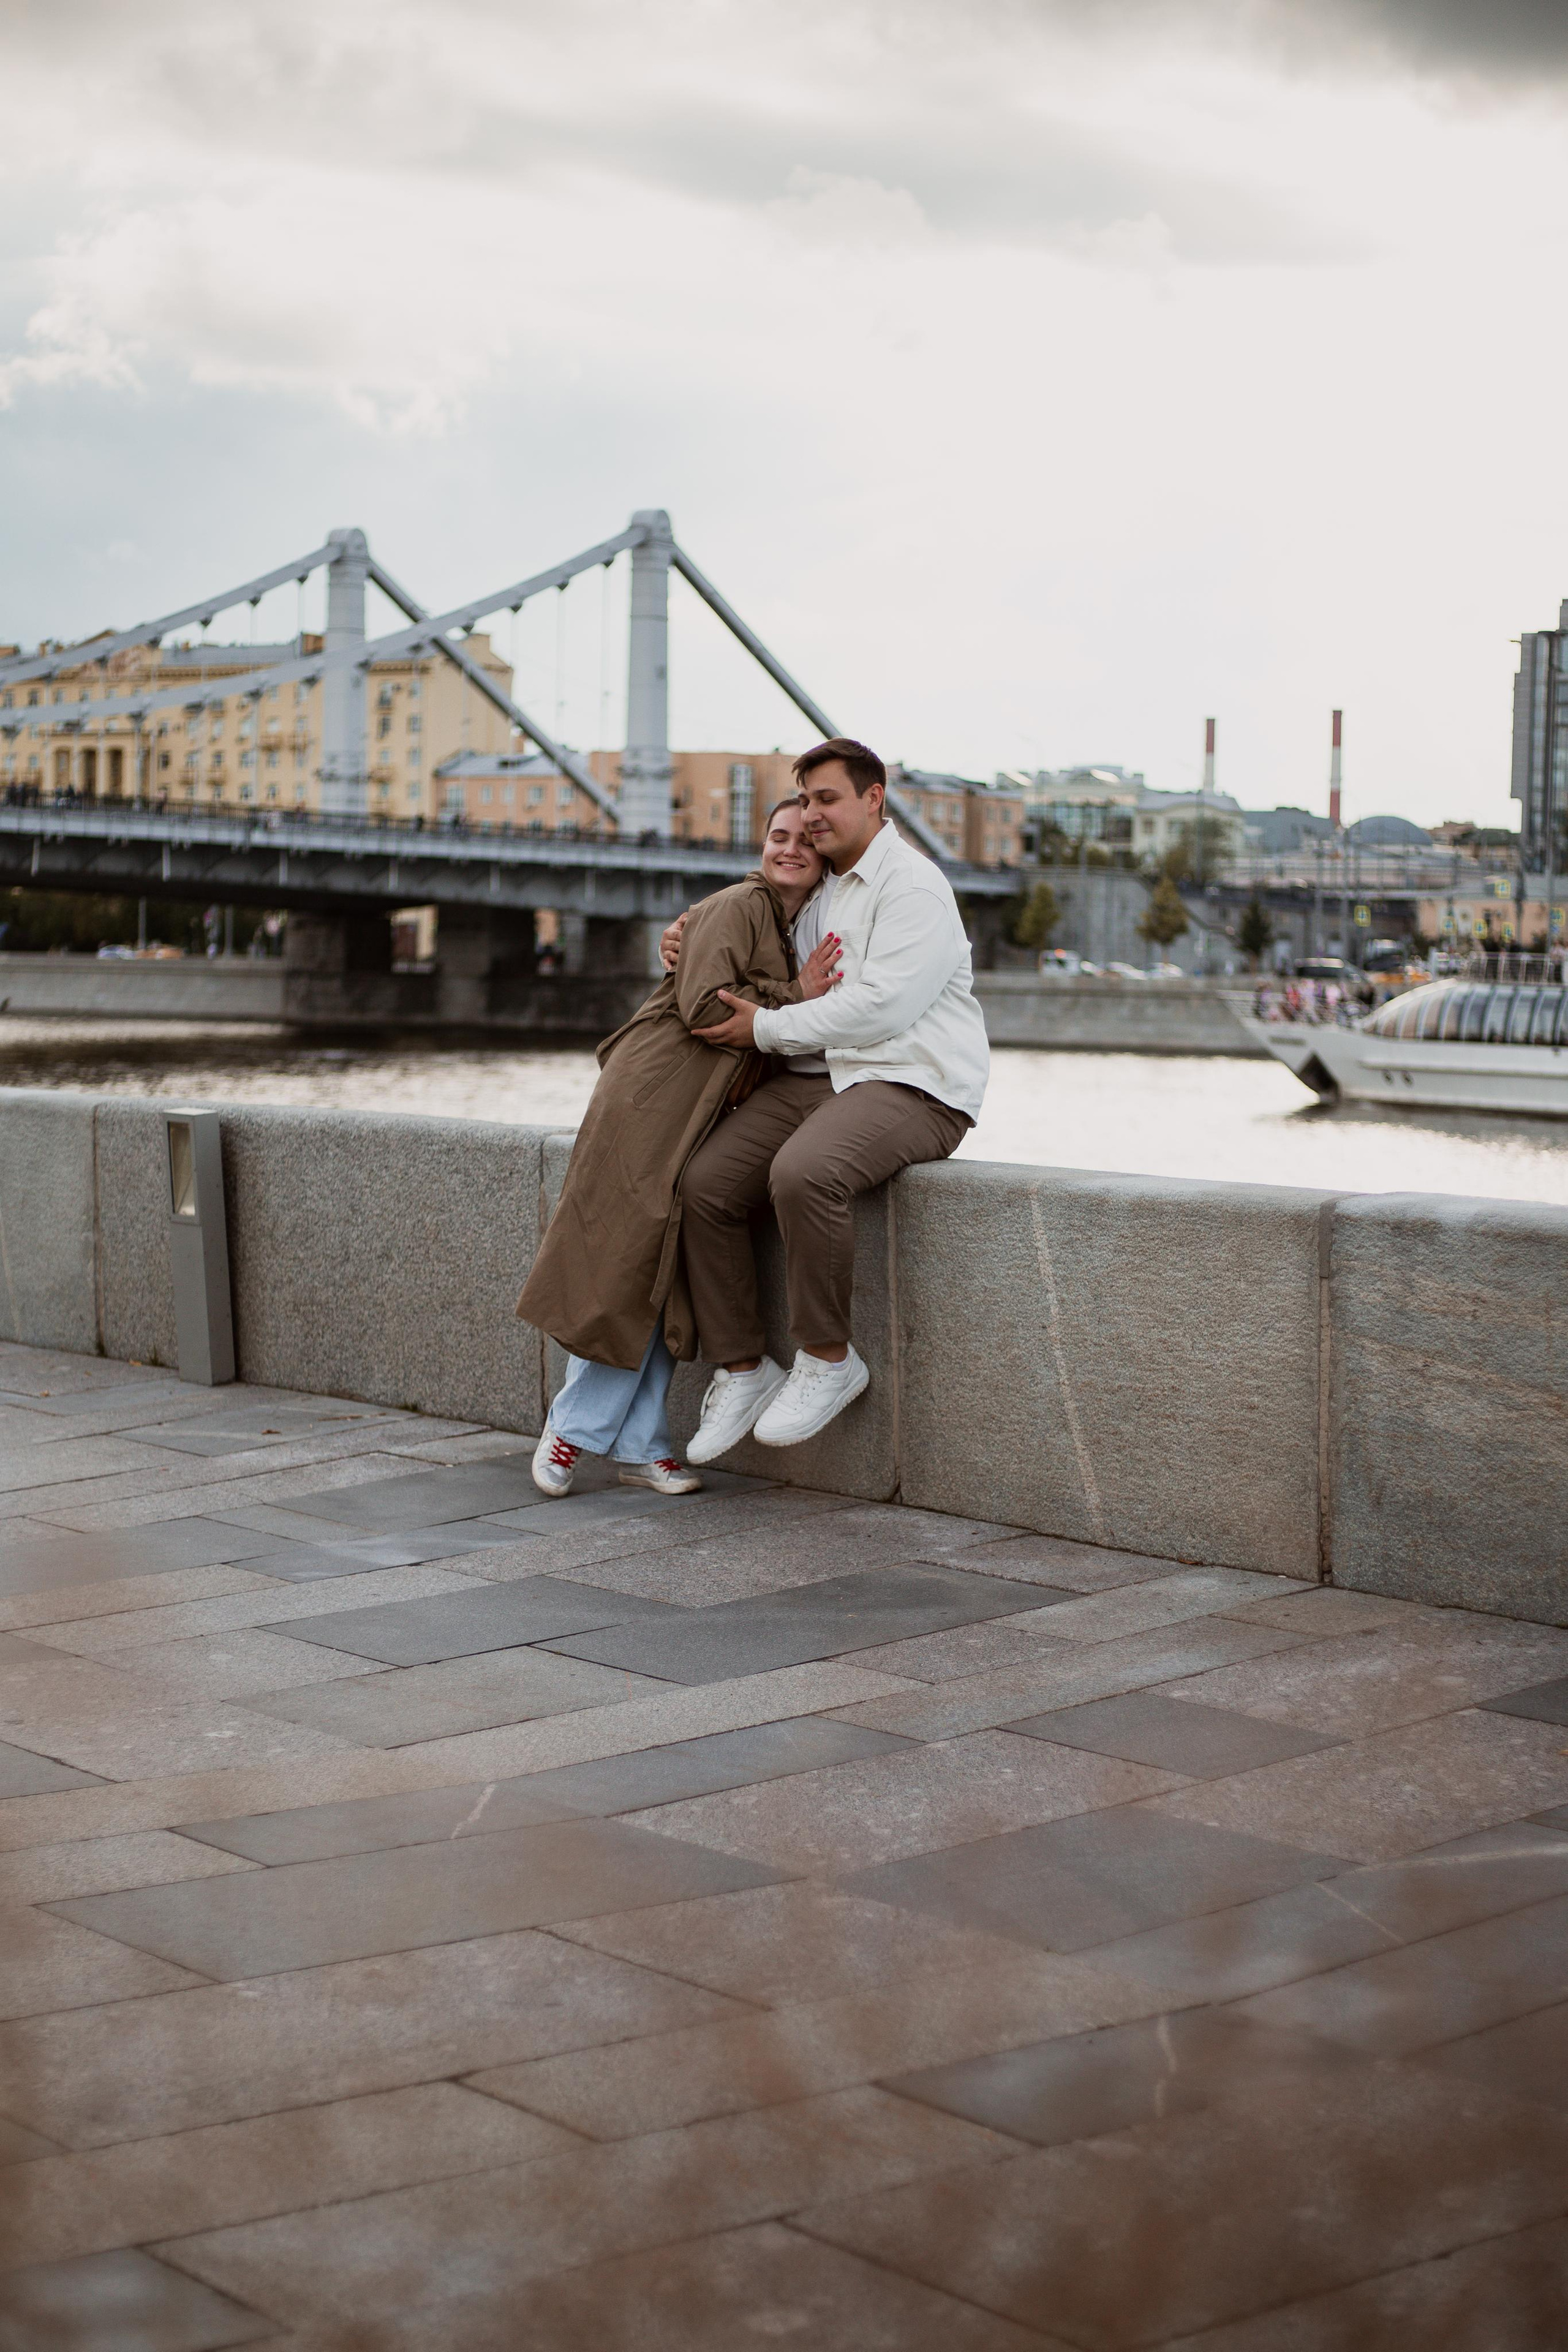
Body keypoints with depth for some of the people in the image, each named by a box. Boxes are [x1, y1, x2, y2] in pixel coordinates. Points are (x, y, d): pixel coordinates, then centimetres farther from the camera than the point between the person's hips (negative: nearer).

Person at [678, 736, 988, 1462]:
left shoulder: (912, 886, -6)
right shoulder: (817, 893, 22)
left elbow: (881, 1006, -18)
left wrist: (767, 1029, -13)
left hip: (908, 1084, -8)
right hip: (816, 1078, 8)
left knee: (802, 1173, -36)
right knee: (704, 1183, -14)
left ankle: (828, 1359, -18)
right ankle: (741, 1368, -3)